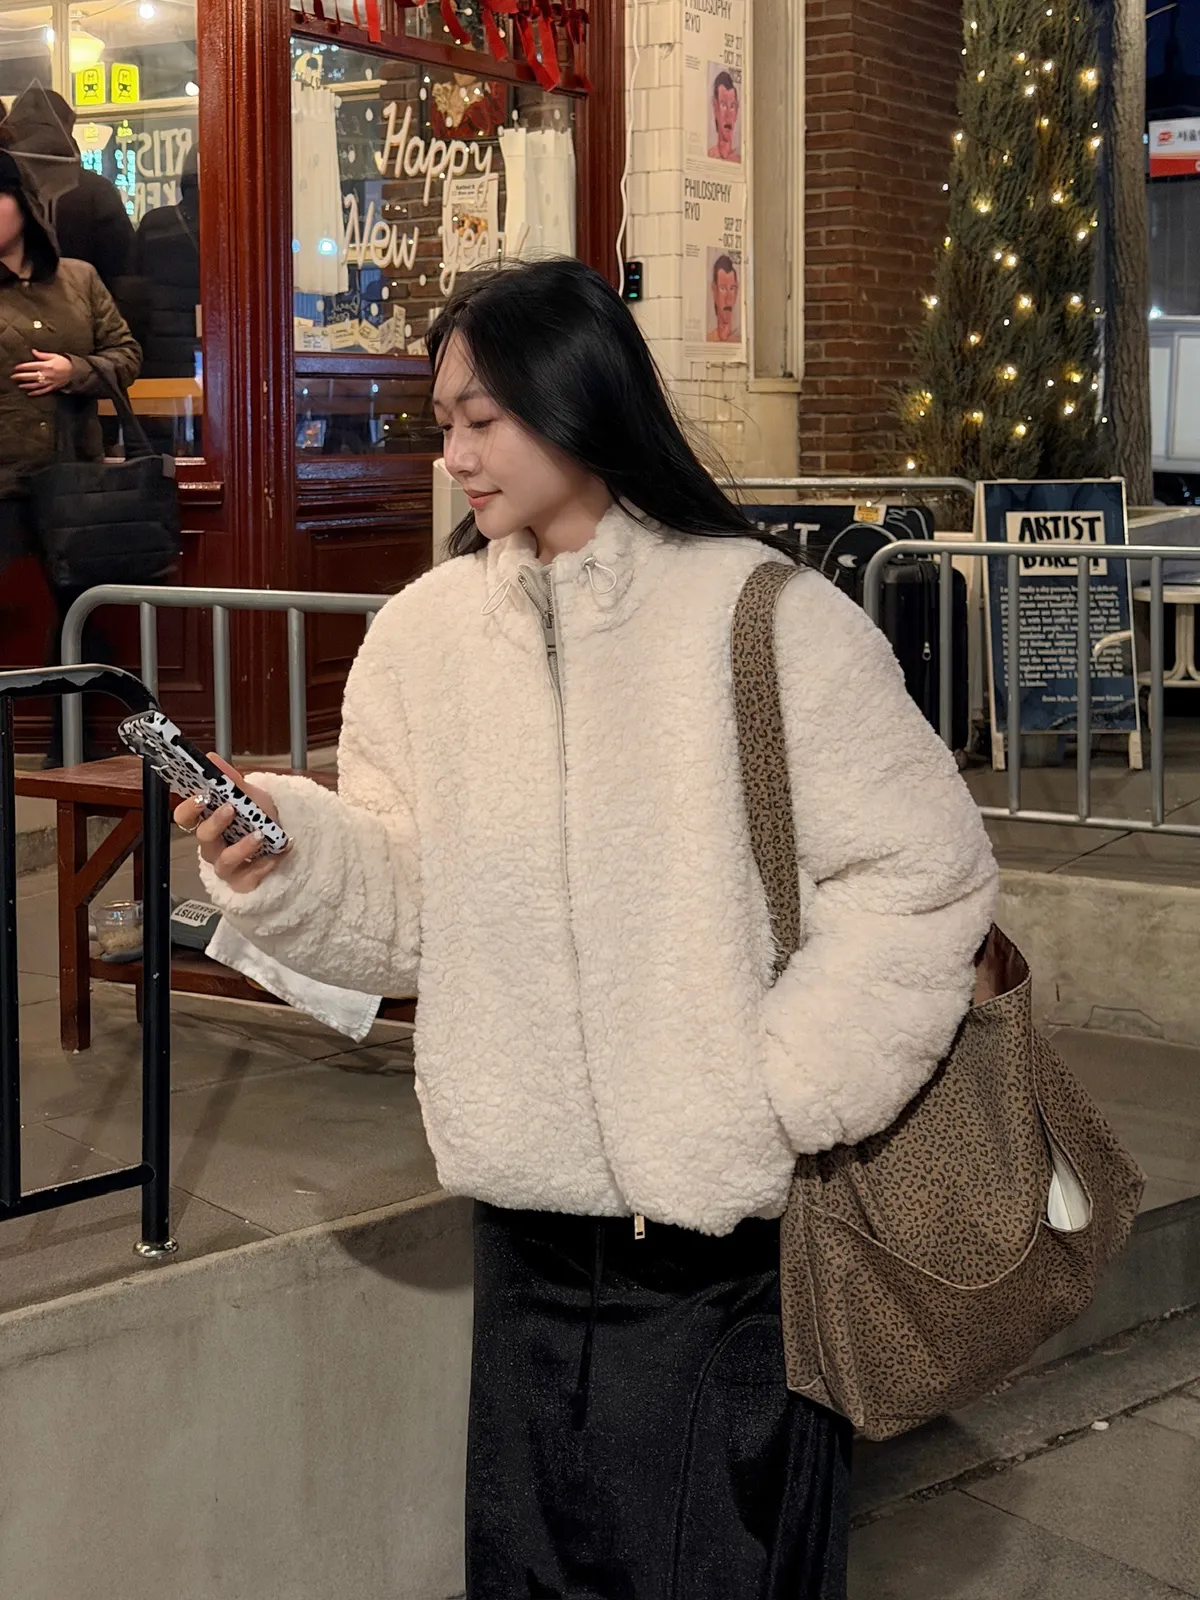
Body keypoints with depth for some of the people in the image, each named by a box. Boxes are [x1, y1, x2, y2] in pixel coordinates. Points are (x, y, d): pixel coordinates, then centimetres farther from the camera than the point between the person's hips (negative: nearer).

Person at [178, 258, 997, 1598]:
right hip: (527, 1215, 4)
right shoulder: (424, 635, 3)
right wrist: (286, 859, -16)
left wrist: (782, 1097, -13)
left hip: (727, 1232, -4)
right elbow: (401, 909, 3)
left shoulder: (766, 620, -9)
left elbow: (923, 873, -9)